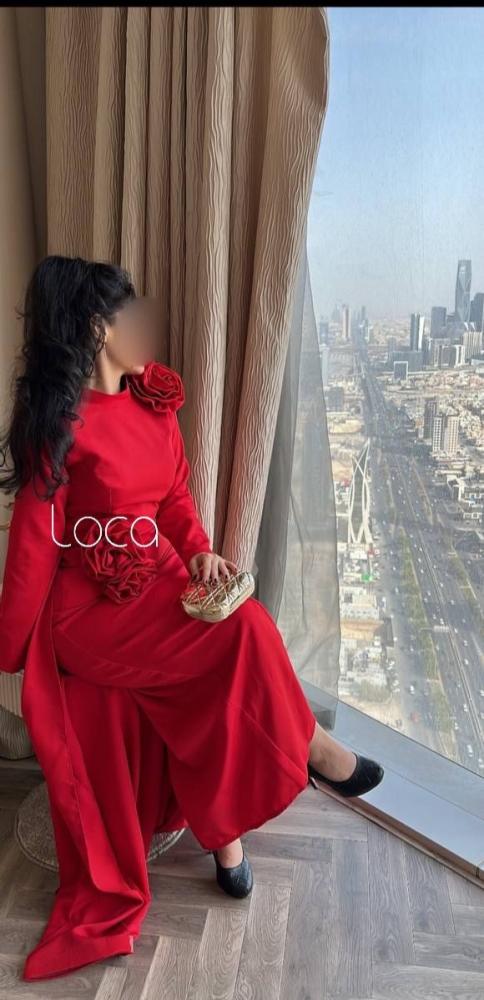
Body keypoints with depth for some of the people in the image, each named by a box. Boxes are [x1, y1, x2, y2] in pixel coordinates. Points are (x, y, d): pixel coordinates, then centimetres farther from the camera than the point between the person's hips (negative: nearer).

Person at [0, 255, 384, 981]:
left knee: (218, 681, -14)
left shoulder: (153, 404, 6)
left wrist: (200, 551, -7)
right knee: (246, 631, -21)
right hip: (93, 606, -6)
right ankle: (309, 746, 4)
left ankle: (222, 828, 9)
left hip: (163, 580, 6)